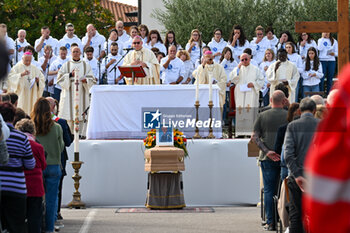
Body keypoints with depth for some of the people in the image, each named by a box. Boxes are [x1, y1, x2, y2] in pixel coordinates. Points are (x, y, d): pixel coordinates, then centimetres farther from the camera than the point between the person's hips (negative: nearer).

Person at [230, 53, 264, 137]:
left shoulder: (255, 69, 9)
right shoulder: (238, 69, 14)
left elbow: (261, 80, 6)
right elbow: (232, 79, -1)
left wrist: (253, 84, -11)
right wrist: (238, 68, -8)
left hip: (252, 94, -2)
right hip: (240, 94, 2)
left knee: (251, 113, -9)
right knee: (241, 113, -4)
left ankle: (251, 131, -9)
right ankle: (240, 132, -4)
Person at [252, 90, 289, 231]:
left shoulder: (262, 116, 3)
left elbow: (255, 137, -2)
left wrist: (267, 151, -8)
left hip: (268, 159, 0)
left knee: (269, 191, 4)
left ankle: (270, 223, 1)